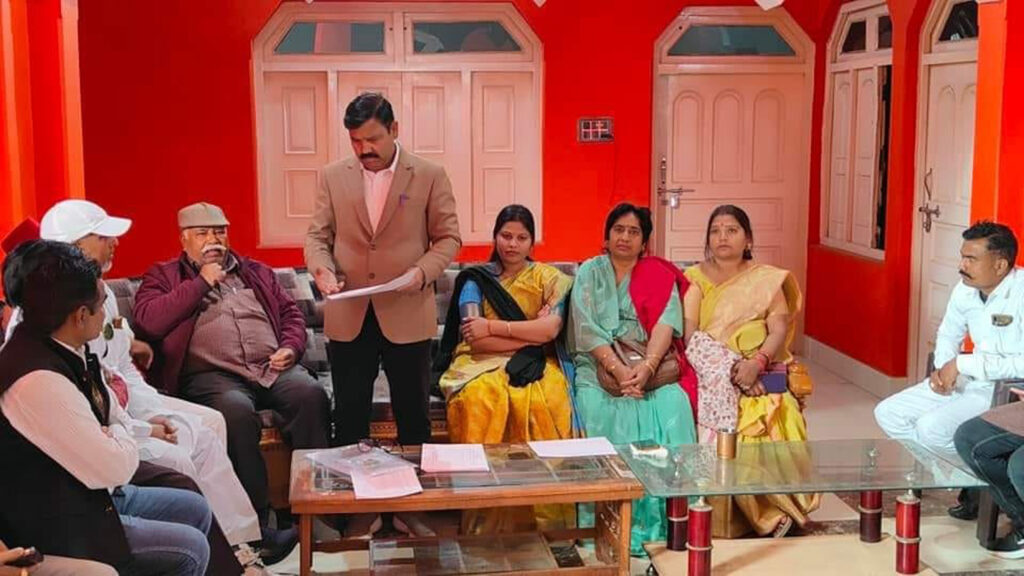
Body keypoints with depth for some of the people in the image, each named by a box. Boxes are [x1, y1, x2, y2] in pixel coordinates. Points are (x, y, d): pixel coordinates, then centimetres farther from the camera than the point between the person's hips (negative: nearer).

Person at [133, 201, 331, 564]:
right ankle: (257, 526, -32)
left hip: (274, 367, 4)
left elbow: (291, 313, 25)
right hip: (212, 374, -4)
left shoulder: (255, 272, 28)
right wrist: (201, 282, 0)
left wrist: (291, 347, 3)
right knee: (238, 413, -37)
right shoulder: (163, 276, 16)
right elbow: (148, 321, -3)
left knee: (311, 395, -29)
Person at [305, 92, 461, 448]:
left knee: (413, 413, 9)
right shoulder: (334, 176, 6)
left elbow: (448, 237, 2)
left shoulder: (430, 176, 0)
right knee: (348, 414, 10)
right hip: (348, 316, 2)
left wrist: (423, 271, -17)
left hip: (408, 315, -2)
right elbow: (317, 235, 9)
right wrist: (322, 269, -12)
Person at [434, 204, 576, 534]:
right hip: (483, 363, 0)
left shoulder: (548, 279, 12)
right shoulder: (475, 279, 10)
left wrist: (494, 327, -11)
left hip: (535, 365, 1)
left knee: (543, 400, -34)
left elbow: (552, 328, -7)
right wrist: (532, 334, -5)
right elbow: (474, 338, -5)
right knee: (481, 397, -35)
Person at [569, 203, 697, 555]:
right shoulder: (590, 272, 11)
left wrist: (646, 368, -22)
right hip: (600, 367, 0)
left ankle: (662, 519, -24)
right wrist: (618, 370, -17)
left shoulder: (661, 275, 13)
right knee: (601, 409, -31)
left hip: (651, 366, 1)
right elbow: (587, 330, -2)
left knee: (672, 406, -29)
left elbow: (666, 325, -3)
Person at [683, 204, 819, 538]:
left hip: (761, 373, 1)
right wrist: (731, 370, -18)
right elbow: (690, 335, -3)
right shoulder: (695, 277, 10)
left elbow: (780, 329, 0)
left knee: (775, 417, -29)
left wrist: (756, 363, -21)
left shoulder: (767, 279, 13)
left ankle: (778, 507, -12)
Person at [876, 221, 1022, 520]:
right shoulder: (965, 289, 1)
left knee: (931, 428, -27)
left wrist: (962, 364, -25)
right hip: (967, 382, 9)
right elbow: (948, 333, 19)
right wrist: (942, 368, -1)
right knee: (888, 414, 0)